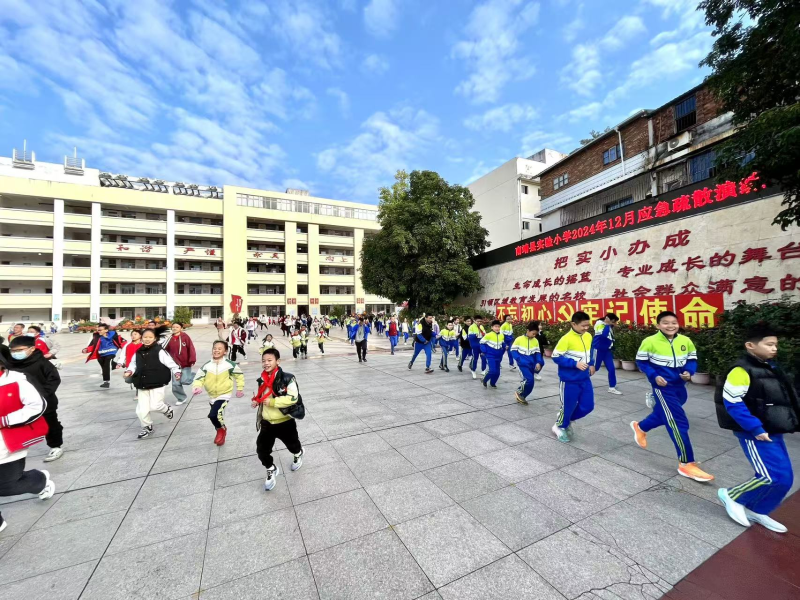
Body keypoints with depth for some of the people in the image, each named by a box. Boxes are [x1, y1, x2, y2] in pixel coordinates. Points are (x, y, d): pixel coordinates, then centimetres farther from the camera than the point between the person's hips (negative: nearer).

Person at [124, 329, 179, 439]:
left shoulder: (159, 351, -13)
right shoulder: (138, 353, 4)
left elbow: (171, 363, -13)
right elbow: (133, 364, 19)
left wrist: (176, 372, -24)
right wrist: (129, 371, 0)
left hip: (158, 384, -5)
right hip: (142, 386, 5)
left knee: (155, 406, -12)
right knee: (141, 410, 6)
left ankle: (166, 408, 25)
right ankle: (147, 427, 30)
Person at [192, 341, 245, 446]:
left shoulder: (230, 365, -16)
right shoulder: (206, 366, -8)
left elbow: (239, 375, -3)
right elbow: (199, 378, -6)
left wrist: (240, 389, 4)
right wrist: (197, 387, -28)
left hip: (224, 395, -5)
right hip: (212, 395, 5)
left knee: (213, 415, -23)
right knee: (218, 415, 23)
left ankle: (221, 429, 8)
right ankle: (220, 430, 51)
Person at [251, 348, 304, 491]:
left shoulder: (287, 378, -23)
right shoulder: (262, 380, 0)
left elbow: (293, 398, -29)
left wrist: (273, 402, -29)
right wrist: (256, 401, -2)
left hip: (285, 421, -5)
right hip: (267, 423, 5)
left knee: (292, 444, 19)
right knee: (261, 449, 3)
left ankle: (298, 454, 54)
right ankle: (272, 470, 31)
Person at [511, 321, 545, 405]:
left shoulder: (536, 341, 4)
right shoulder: (519, 339, -9)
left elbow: (538, 353, 9)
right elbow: (513, 350, -4)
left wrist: (538, 362, -6)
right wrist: (519, 359, -16)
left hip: (531, 364, 5)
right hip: (523, 364, -5)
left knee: (528, 381, 9)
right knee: (529, 379, -20)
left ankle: (521, 396, 29)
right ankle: (519, 392, 4)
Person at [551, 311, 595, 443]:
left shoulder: (588, 336, 1)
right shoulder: (566, 339, -22)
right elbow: (556, 357, -19)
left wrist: (590, 364, 9)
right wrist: (575, 364, -25)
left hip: (584, 379, 7)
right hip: (570, 380, -7)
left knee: (588, 406, 11)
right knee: (568, 406, 6)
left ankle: (567, 419, 36)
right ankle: (560, 426, 33)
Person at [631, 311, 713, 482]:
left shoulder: (686, 341, -1)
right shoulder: (650, 341, -15)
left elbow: (692, 360, 10)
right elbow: (641, 361, -7)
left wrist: (689, 372, -10)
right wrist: (654, 376, -18)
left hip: (679, 386, 6)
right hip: (663, 387, -6)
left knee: (664, 414, 23)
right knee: (679, 422, -7)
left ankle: (640, 427, 52)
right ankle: (686, 464, 6)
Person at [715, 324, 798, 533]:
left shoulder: (770, 368, 8)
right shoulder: (741, 370, -20)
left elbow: (783, 400, 19)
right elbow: (732, 403, -23)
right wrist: (755, 429, -23)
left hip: (772, 432, 9)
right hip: (755, 434, -9)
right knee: (774, 477, -8)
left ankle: (756, 511, 29)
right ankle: (731, 495, 13)